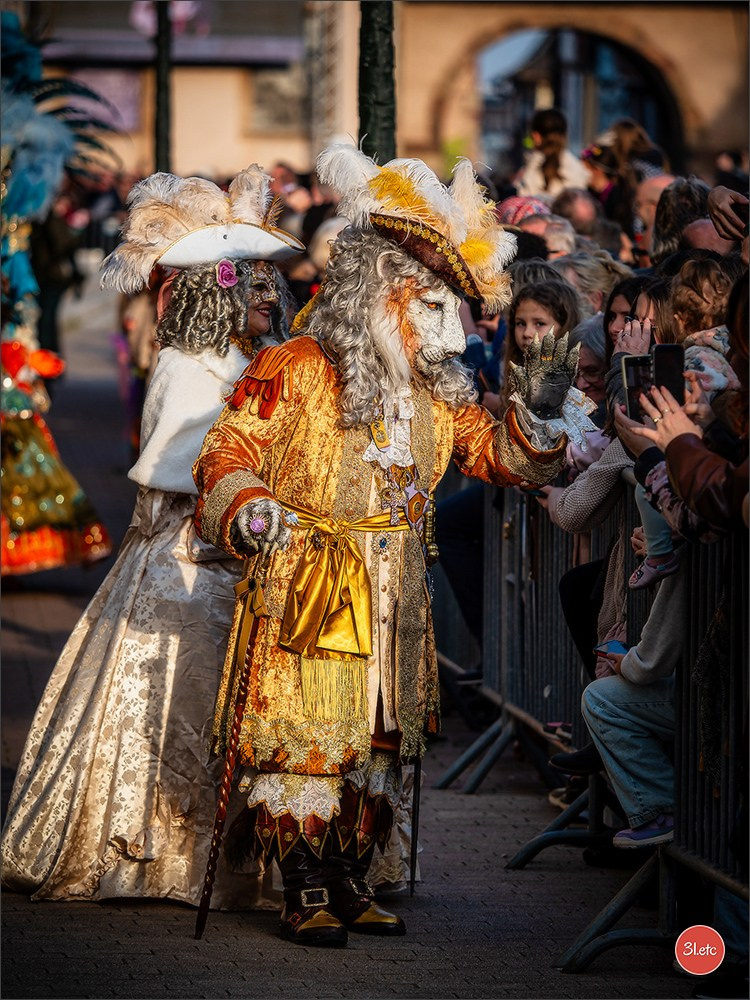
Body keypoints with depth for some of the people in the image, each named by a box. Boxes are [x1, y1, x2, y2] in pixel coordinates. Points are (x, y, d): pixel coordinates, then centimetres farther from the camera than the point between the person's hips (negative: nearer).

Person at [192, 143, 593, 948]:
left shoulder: (436, 393, 10)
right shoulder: (294, 372, -9)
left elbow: (497, 454, 15)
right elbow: (228, 455, -9)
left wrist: (535, 413, -4)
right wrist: (250, 514, -27)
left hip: (393, 602, 7)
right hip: (305, 595, -6)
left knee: (376, 740, 11)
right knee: (301, 739, -8)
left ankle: (350, 882, 21)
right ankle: (306, 893, -1)